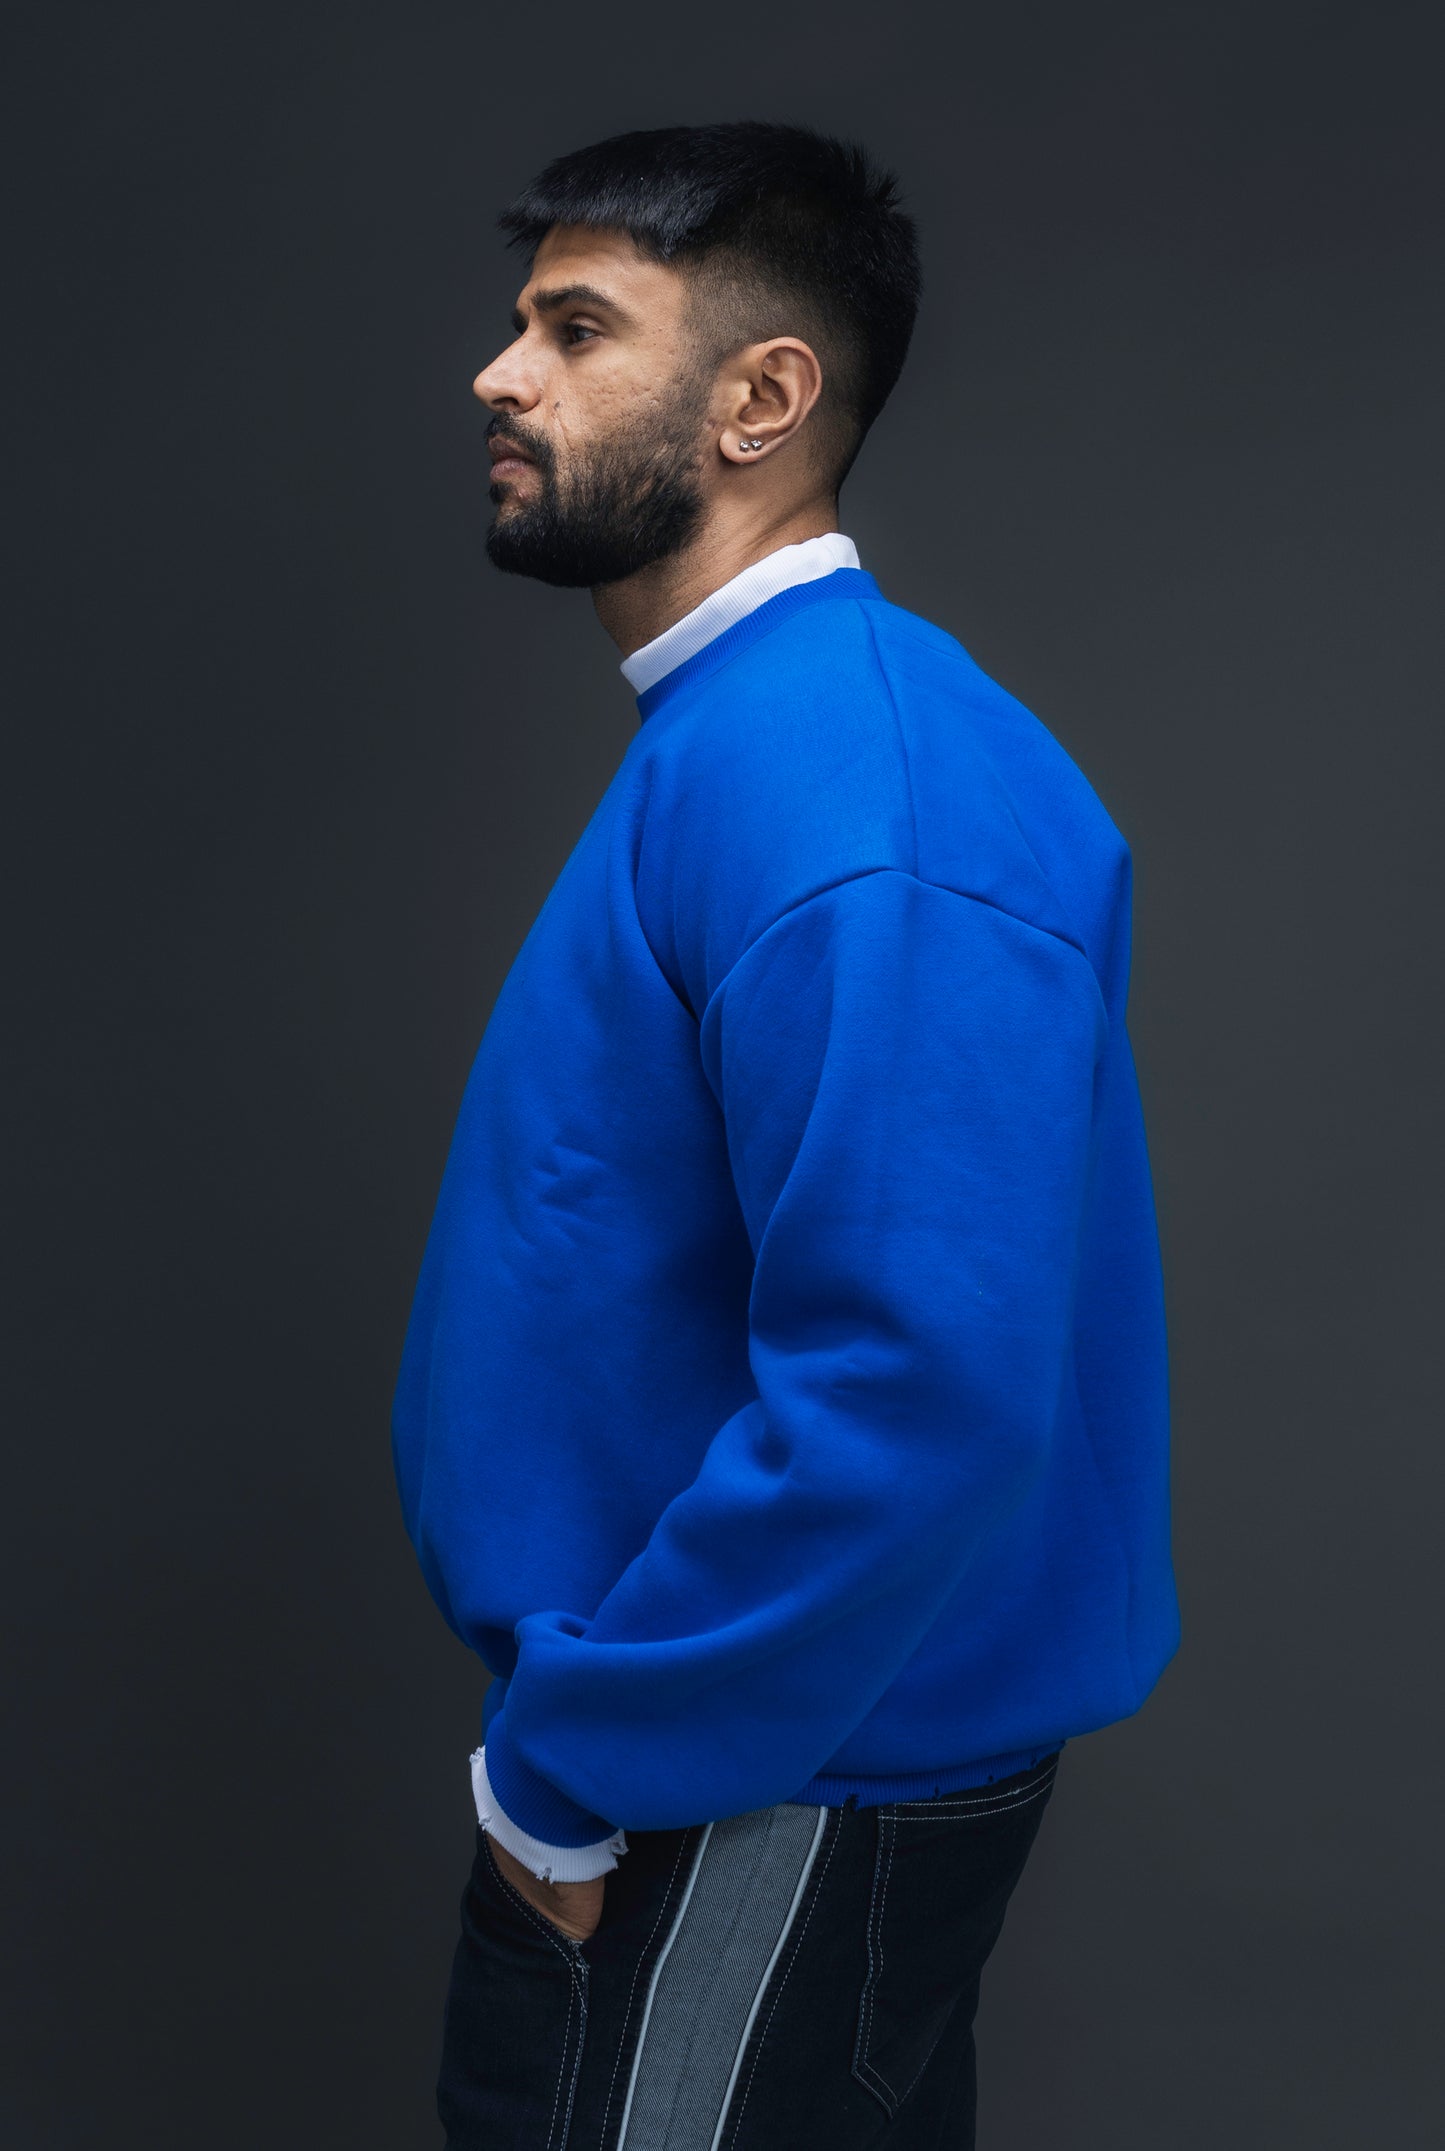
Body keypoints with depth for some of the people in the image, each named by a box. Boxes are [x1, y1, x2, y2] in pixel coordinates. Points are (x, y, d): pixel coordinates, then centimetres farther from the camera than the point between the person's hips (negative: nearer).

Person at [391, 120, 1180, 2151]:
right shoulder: (733, 733, 8)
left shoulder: (849, 789, -25)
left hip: (772, 1802, -9)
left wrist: (567, 1772, -20)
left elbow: (922, 1390, -32)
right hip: (731, 1729, 9)